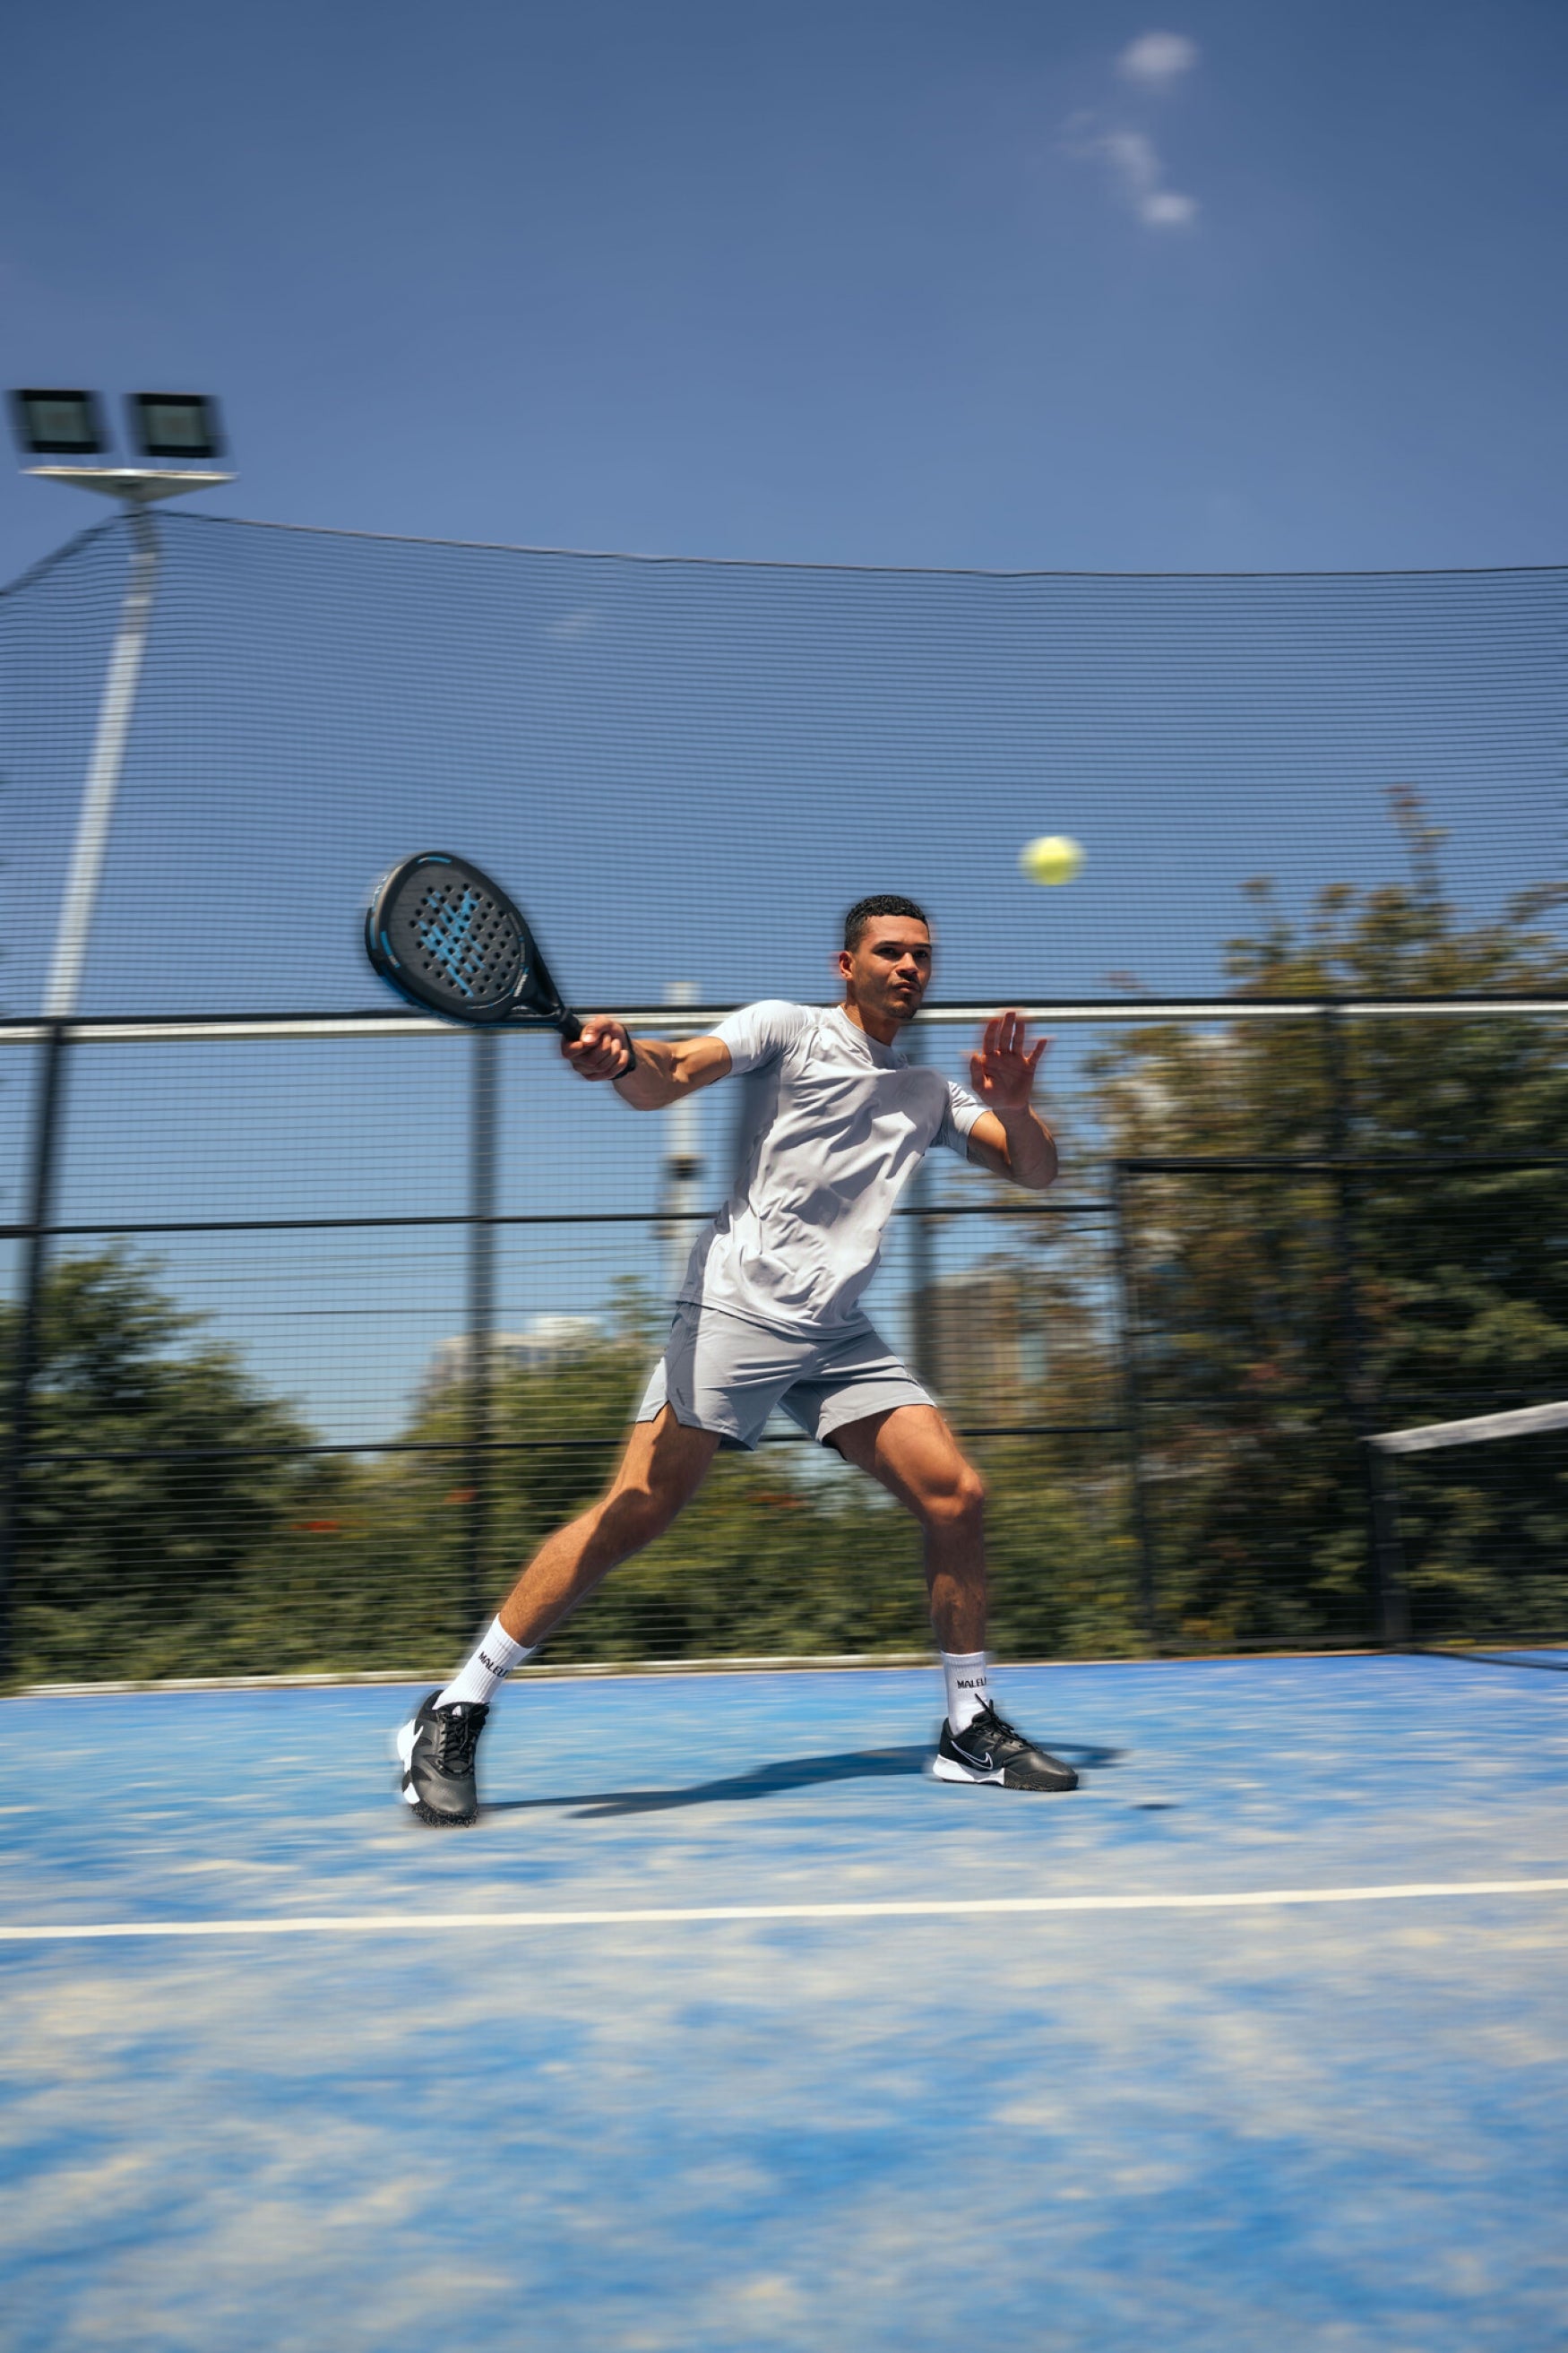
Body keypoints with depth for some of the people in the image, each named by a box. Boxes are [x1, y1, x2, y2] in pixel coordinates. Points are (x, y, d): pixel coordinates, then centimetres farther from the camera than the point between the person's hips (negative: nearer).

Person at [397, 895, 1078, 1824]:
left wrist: (1014, 1106, -5)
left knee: (956, 1495, -3)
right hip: (738, 1308, -6)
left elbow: (1038, 1170, 16)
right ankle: (453, 1717, -1)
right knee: (637, 1512, -13)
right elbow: (672, 1075, -11)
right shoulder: (789, 1027, 5)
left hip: (840, 1332, 6)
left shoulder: (929, 1091, 21)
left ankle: (972, 1730, 15)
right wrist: (622, 1059, -34)